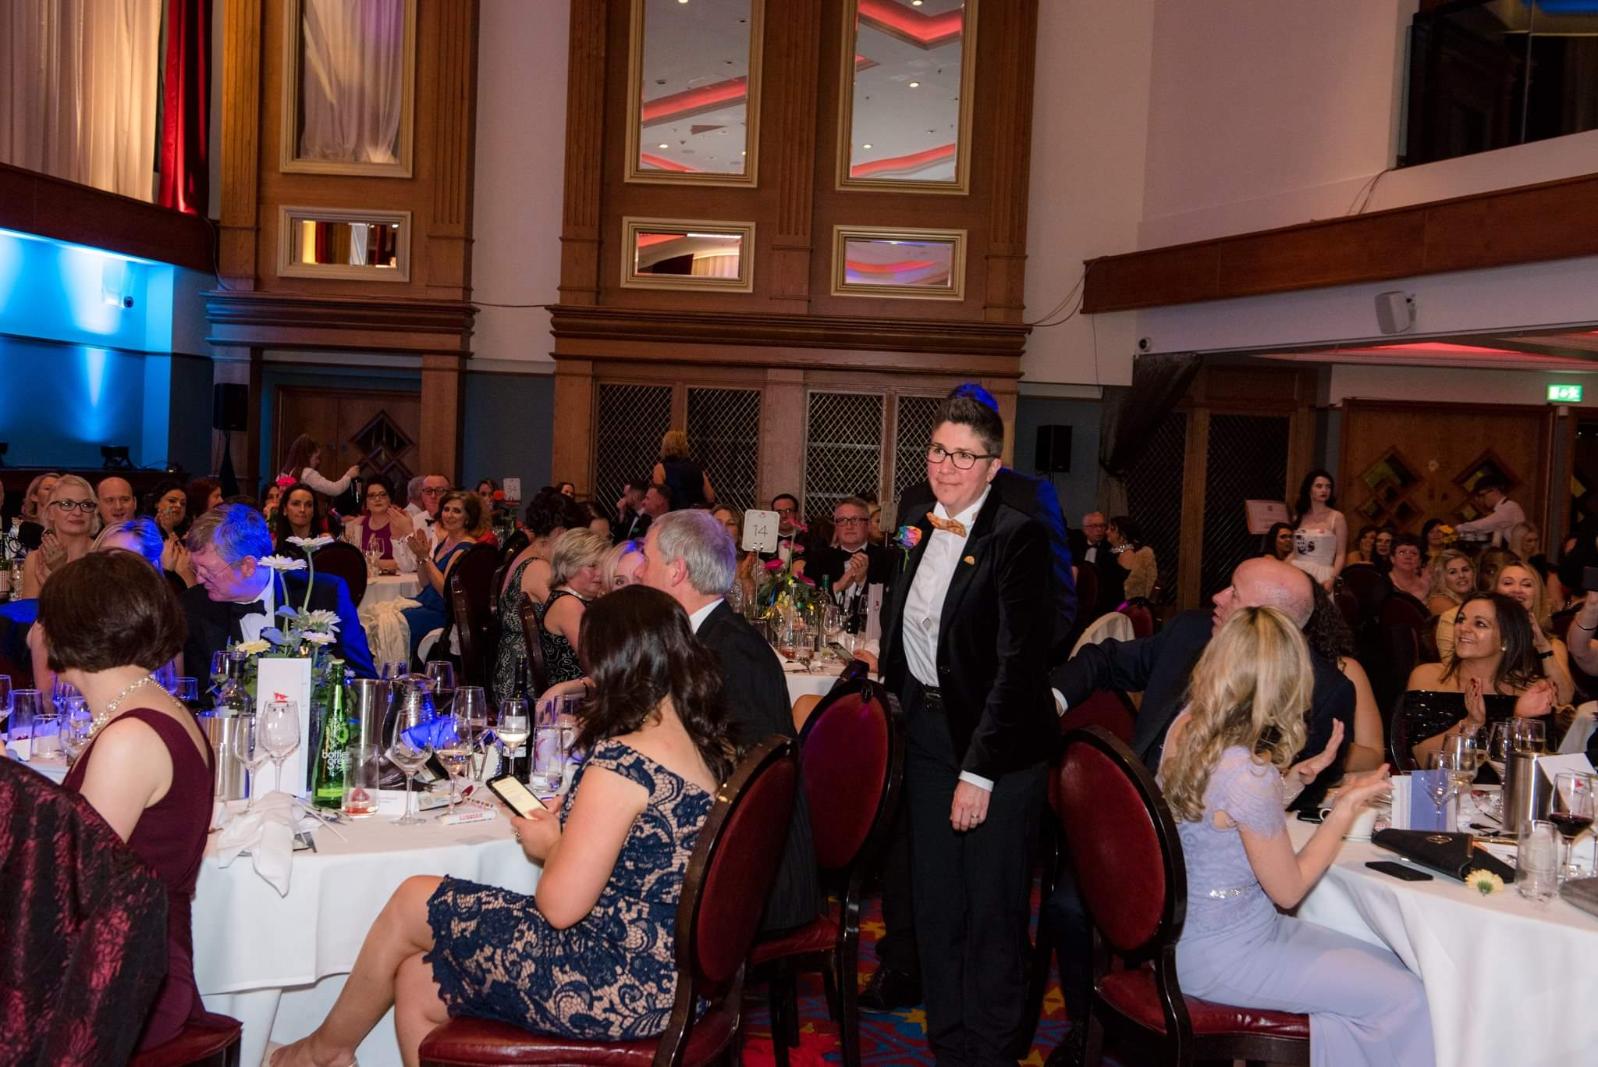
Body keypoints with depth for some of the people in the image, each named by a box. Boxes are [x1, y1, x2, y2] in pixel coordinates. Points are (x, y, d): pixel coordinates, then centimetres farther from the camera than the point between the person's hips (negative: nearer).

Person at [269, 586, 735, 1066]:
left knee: (411, 902, 9)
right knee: (416, 983, 15)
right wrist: (569, 826, 10)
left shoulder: (622, 760, -22)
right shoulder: (707, 747, 5)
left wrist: (551, 845, 0)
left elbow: (560, 906, -21)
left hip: (616, 988, -8)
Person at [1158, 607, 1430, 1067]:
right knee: (1403, 998, -4)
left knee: (1388, 967, 13)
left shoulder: (1185, 727, -3)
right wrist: (1346, 808, -7)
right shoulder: (1247, 774, -28)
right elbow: (1288, 889, -14)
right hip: (1222, 956, -9)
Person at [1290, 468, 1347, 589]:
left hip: (1322, 574, -3)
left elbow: (1341, 554, -3)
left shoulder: (1337, 517, 2)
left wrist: (1332, 578, -16)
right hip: (1296, 573, 3)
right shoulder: (1299, 517, 13)